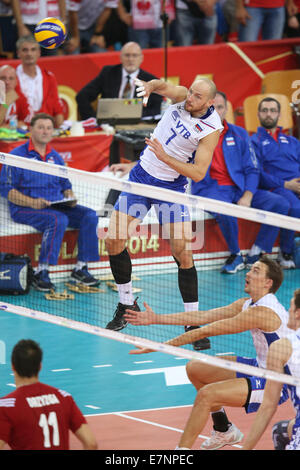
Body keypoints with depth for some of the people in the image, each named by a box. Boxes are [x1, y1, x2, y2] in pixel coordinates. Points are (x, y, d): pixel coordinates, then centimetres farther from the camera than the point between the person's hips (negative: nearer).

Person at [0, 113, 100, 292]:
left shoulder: (55, 157, 17)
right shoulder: (18, 155, -3)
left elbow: (66, 185, 25)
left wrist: (70, 198, 0)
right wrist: (32, 202, -21)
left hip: (57, 206, 7)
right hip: (25, 210, -7)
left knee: (89, 215, -14)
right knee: (59, 220, -35)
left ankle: (81, 268, -12)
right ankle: (42, 273, -32)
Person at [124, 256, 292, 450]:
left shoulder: (261, 312, -25)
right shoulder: (247, 304, 4)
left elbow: (206, 331, -24)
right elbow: (202, 317, 3)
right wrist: (156, 319, 1)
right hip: (261, 367, 10)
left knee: (207, 394, -25)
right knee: (195, 369, 17)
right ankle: (224, 430, 30)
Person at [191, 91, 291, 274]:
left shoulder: (239, 134, 12)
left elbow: (252, 170, 9)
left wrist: (247, 196, -8)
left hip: (240, 189, 4)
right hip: (210, 189, -4)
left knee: (281, 204, -16)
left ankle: (255, 255, -8)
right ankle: (235, 256, -14)